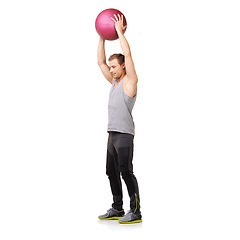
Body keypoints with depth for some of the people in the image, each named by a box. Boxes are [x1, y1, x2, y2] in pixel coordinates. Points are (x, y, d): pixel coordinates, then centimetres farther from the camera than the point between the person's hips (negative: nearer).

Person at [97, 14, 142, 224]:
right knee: (112, 173, 12)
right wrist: (103, 37, 14)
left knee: (126, 172, -10)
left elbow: (128, 54, -15)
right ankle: (117, 209, 21)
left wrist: (120, 31, -7)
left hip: (124, 135, -9)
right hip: (112, 133, 9)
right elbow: (100, 61, 20)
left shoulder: (130, 81, -5)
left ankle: (135, 212, -6)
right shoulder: (115, 81, 18)